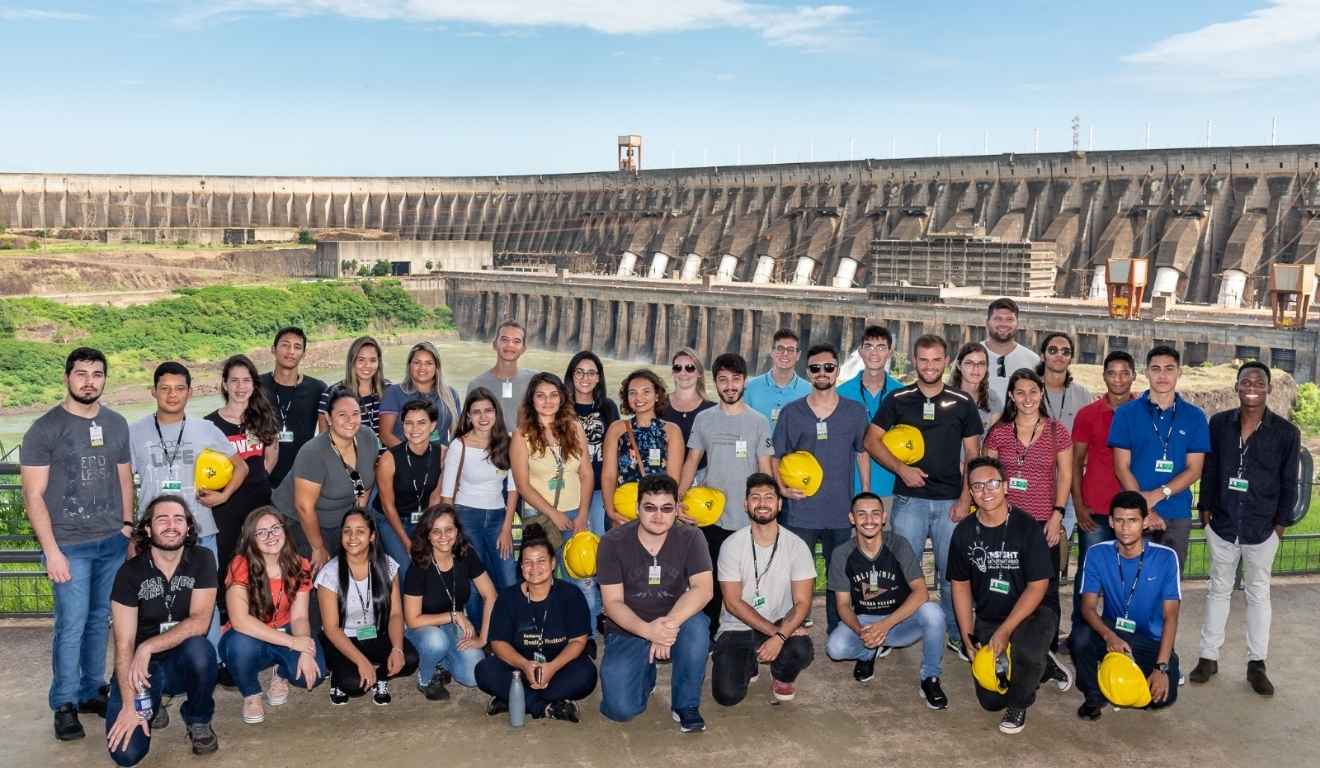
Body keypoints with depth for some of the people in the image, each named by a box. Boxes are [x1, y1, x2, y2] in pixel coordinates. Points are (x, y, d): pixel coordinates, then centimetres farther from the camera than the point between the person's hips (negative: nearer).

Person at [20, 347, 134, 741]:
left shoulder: (116, 424, 8)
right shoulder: (45, 428, -6)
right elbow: (33, 495, -6)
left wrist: (127, 527, 9)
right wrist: (51, 551, -10)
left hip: (112, 542, 4)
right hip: (69, 545, -4)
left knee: (100, 620, 11)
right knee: (71, 625, -2)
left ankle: (92, 691, 24)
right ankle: (65, 704, 11)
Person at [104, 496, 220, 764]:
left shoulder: (202, 560, -9)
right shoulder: (130, 572, -12)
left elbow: (199, 621, -18)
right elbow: (124, 645, -15)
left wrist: (148, 647, -27)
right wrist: (130, 705, -22)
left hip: (183, 662, 1)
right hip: (142, 668, 0)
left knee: (199, 648, -35)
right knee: (126, 753, -19)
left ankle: (198, 721, -5)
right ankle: (152, 705, 16)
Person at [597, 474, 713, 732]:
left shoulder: (690, 538, -10)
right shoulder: (614, 542, -12)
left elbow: (703, 589, -21)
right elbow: (613, 602, -14)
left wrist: (669, 624, -37)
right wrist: (648, 631, -33)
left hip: (674, 625, 0)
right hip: (628, 631, 0)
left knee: (697, 625, -34)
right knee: (621, 709, -20)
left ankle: (686, 705, -10)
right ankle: (646, 675, 18)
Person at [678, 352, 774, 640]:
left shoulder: (759, 422, 2)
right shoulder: (704, 419, 6)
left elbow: (765, 470, 3)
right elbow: (692, 461, 9)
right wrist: (679, 499, -2)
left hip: (748, 518, -1)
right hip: (711, 515, 2)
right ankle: (708, 634, 20)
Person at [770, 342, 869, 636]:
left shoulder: (855, 411, 6)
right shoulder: (791, 412, 3)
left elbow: (862, 453, 14)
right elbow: (776, 457, 7)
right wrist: (783, 488, -9)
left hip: (841, 512, 1)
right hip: (800, 511, -1)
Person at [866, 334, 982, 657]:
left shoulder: (963, 403, 5)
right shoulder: (898, 400, 5)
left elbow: (973, 456, 6)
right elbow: (871, 440, 5)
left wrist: (965, 500, -2)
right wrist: (901, 468, -8)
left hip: (950, 501, 0)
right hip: (909, 499, 0)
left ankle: (958, 636, 19)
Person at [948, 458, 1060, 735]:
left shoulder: (1027, 527, -15)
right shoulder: (964, 532, -4)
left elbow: (1038, 585, -15)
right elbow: (960, 584, 5)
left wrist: (1005, 631, -21)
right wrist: (968, 637, -3)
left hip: (1029, 614, -4)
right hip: (986, 619, 4)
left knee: (1026, 651, -37)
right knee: (990, 700, 0)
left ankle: (1018, 705, -3)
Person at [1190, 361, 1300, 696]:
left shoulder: (1286, 432, -7)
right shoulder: (1218, 423, -2)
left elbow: (1288, 482, -1)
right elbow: (1209, 469, 5)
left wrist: (1281, 521, -2)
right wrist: (1205, 508, 3)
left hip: (1262, 529, -1)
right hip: (1221, 524, 1)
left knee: (1258, 594, 11)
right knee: (1218, 590, 12)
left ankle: (1256, 663, 20)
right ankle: (1209, 656, 20)